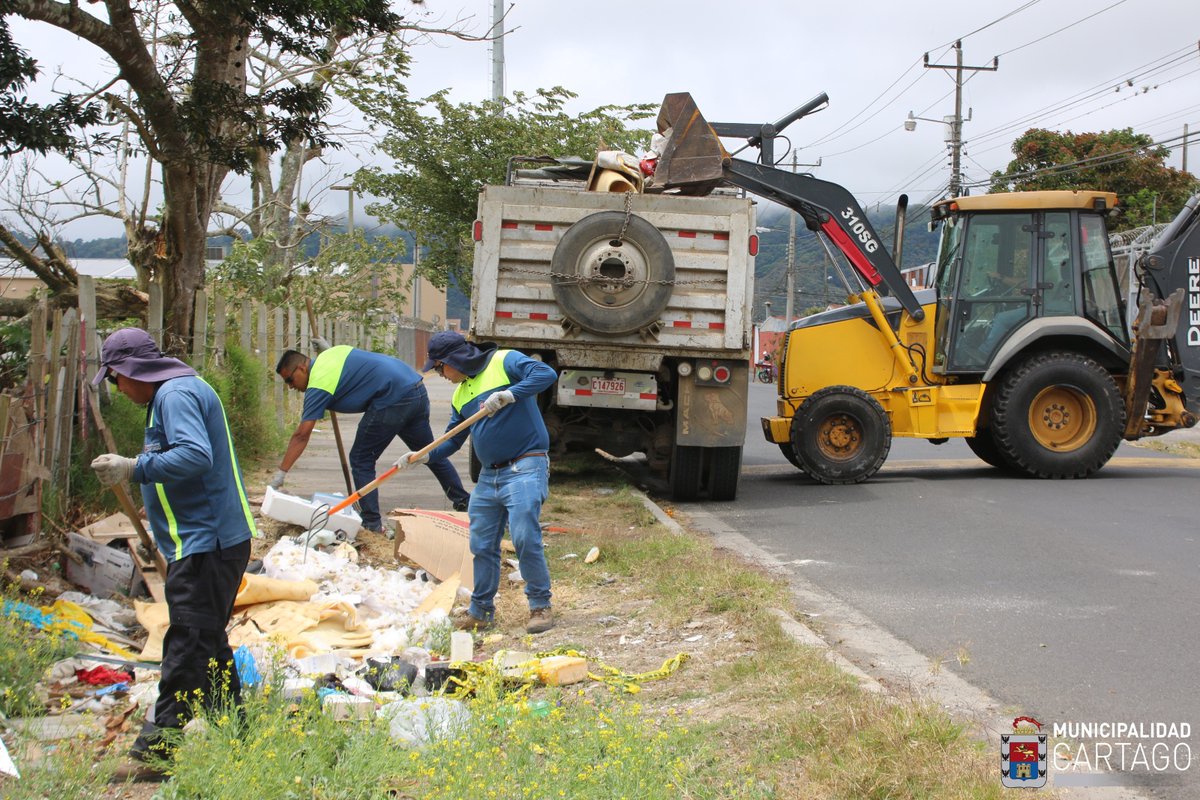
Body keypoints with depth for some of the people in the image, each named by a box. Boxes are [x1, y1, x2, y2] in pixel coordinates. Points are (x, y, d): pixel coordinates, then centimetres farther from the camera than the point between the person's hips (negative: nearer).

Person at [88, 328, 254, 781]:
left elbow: (196, 455, -29)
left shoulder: (175, 395, -14)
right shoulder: (183, 390, 18)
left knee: (187, 646, -8)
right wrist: (155, 495, 25)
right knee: (208, 643, 18)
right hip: (217, 538, 11)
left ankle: (157, 751, -5)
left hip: (204, 545, -11)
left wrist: (135, 468, -25)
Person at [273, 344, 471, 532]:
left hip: (393, 400, -9)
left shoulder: (318, 385, -8)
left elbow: (301, 435, -11)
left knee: (361, 460, 3)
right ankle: (464, 503, 30)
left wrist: (281, 473, -8)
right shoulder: (328, 355, 16)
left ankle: (372, 523, 4)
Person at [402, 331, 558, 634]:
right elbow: (452, 441, 21)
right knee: (482, 546, 10)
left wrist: (509, 395, -30)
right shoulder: (460, 395, 17)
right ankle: (481, 611, 22)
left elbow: (546, 373, -21)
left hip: (525, 470, -8)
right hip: (488, 477, 8)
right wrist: (423, 456, 5)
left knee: (525, 538, -15)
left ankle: (541, 606, 0)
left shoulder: (504, 362, -6)